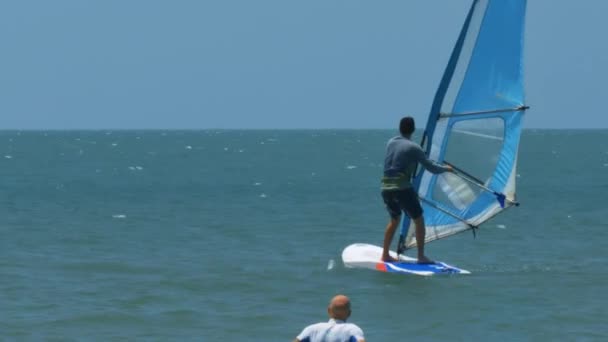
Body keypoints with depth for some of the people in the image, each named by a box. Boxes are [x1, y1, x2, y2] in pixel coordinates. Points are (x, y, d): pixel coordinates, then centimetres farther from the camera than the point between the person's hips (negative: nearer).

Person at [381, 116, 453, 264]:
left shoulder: (391, 143, 12)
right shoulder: (413, 147, -5)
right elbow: (431, 167, -3)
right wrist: (446, 168, 16)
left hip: (386, 188, 6)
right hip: (402, 189, -6)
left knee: (394, 220, 25)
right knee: (419, 220, 7)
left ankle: (385, 255, 22)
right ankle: (421, 256, 3)